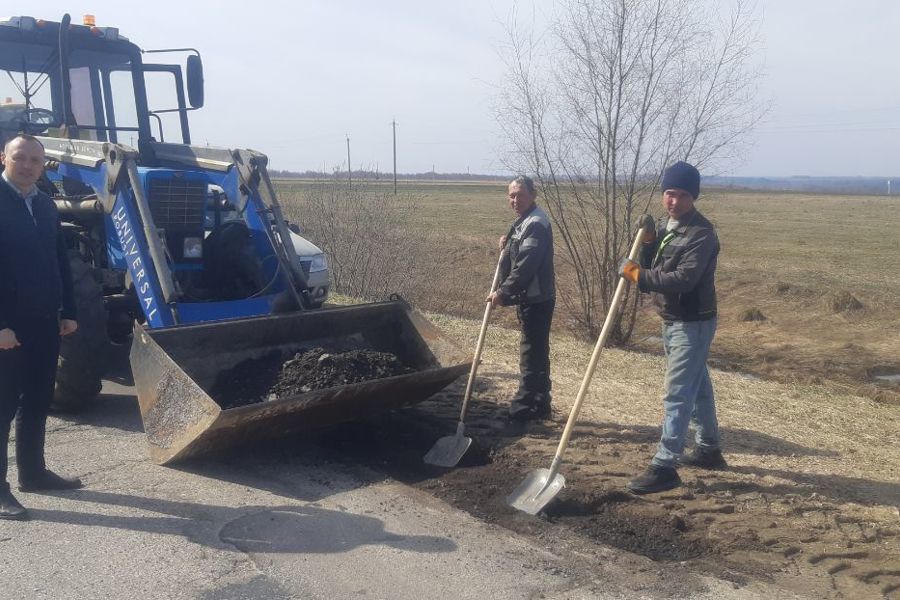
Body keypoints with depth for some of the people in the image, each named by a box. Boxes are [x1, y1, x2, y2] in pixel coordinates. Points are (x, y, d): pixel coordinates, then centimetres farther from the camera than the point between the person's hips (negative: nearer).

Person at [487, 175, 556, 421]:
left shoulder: (536, 223, -18)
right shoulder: (524, 220, 15)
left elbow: (525, 266, -25)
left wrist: (503, 292, -24)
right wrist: (508, 243, 5)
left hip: (536, 300, -11)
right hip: (530, 298, 11)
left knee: (531, 353, -3)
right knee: (536, 351, 17)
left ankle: (526, 406, 5)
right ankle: (539, 404, 28)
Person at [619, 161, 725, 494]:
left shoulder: (702, 233, -20)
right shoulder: (666, 227, 9)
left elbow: (683, 279, -30)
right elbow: (653, 269, 10)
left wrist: (637, 274, -24)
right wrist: (648, 242, -7)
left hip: (693, 324, -9)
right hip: (671, 321, 9)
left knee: (677, 395, -8)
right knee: (698, 388, 20)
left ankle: (664, 467, -5)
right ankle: (709, 449, 34)